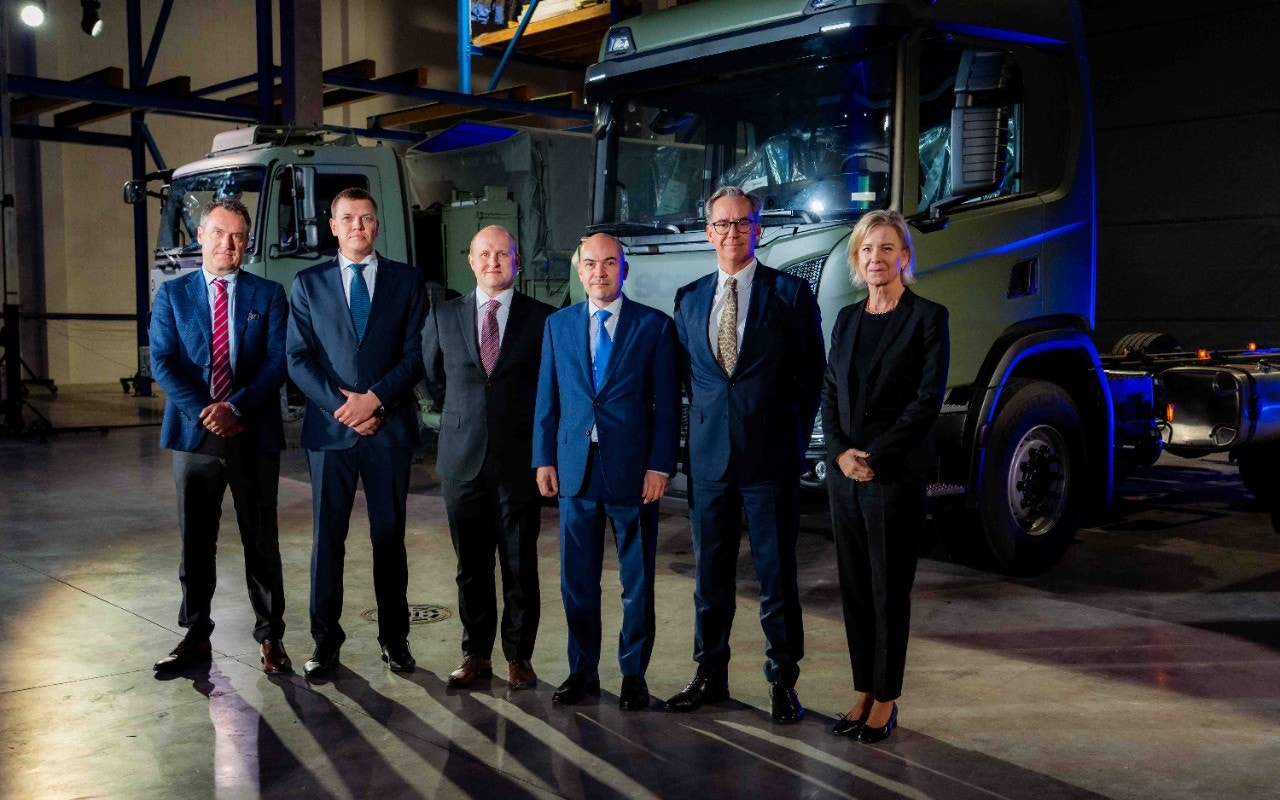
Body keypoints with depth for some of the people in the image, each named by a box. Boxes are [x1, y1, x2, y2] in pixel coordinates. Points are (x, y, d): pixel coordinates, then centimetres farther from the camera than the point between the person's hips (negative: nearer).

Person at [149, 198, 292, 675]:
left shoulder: (268, 295, 5)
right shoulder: (173, 294, 8)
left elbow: (277, 362, -3)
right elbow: (162, 362, -1)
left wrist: (235, 407, -16)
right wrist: (204, 412, -13)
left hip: (254, 434, -1)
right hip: (195, 434, 1)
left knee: (262, 542, 5)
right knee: (195, 542, 9)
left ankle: (270, 636, 15)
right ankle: (196, 636, 21)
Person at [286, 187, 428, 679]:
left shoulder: (406, 281, 7)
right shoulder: (309, 284, 9)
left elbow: (415, 354, 0)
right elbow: (298, 359, 2)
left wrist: (375, 398, -13)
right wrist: (340, 404, -11)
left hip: (390, 428, 0)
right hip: (329, 427, 1)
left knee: (389, 536, 6)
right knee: (327, 538, 5)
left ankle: (394, 637, 17)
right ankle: (326, 639, 15)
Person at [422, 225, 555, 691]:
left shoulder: (542, 318, 1)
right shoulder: (443, 316, 7)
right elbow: (434, 378, 18)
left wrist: (528, 428, 7)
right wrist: (462, 417, 12)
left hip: (519, 458, -2)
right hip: (463, 458, 2)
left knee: (521, 563, 5)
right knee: (471, 564, 9)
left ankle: (519, 656, 16)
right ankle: (476, 653, 20)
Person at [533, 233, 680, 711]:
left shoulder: (654, 326, -1)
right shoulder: (558, 325, 9)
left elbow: (667, 403, -3)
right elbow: (547, 399, 10)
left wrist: (661, 465, -8)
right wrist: (544, 459, 4)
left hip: (633, 472, -2)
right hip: (575, 471, 3)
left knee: (637, 581, 7)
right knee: (576, 580, 10)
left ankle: (634, 674, 21)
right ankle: (583, 670, 24)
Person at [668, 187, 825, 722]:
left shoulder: (790, 293, -1)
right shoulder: (689, 299, 11)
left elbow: (811, 375, 1)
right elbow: (687, 375, 15)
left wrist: (794, 438, -1)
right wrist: (702, 427, 5)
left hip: (769, 456, -3)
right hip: (708, 456, 4)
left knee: (776, 573, 4)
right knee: (710, 572, 12)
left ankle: (783, 681, 15)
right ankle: (710, 673, 24)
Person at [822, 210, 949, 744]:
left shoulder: (927, 317, -5)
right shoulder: (847, 319, 13)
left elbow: (928, 399, -11)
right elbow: (830, 394, 11)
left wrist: (875, 457, -13)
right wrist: (840, 452, -6)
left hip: (896, 474, -5)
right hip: (844, 474, 6)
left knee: (889, 589, 2)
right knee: (854, 587, 10)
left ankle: (886, 700, 13)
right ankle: (863, 693, 20)